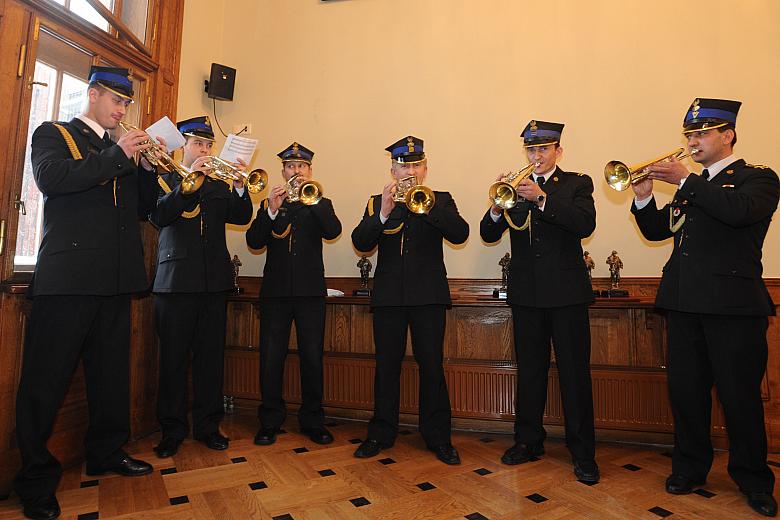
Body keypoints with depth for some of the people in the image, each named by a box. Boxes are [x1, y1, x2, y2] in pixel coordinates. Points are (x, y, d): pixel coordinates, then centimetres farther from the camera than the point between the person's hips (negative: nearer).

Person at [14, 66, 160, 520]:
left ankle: (107, 453, 27)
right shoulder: (53, 134, 7)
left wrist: (147, 166, 1)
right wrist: (117, 155, -15)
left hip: (115, 278, 6)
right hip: (68, 274, -5)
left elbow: (143, 208, 15)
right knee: (47, 379, 2)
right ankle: (37, 478, 15)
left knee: (113, 372, 12)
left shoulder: (121, 150, 20)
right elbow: (50, 178, -15)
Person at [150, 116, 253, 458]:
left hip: (215, 279, 3)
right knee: (173, 357, 3)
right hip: (176, 279, -2)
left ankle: (207, 425, 19)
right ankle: (172, 430, 16)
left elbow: (242, 217, 2)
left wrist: (239, 188, -14)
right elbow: (158, 217, -11)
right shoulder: (164, 178, 7)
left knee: (211, 356, 6)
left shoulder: (218, 183, 16)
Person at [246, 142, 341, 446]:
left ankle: (313, 421, 16)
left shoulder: (320, 204, 13)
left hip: (310, 290, -1)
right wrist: (271, 210, -12)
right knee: (270, 358, 0)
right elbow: (254, 242, 1)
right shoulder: (269, 204, 14)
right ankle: (270, 421, 16)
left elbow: (333, 231, -8)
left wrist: (312, 198, -17)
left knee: (312, 358, 1)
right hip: (275, 290, 1)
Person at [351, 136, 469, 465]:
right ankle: (381, 433, 22)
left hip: (428, 293, -1)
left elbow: (460, 234, -9)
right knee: (386, 366, 7)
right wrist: (383, 213, -17)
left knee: (432, 366, 1)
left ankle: (438, 437, 17)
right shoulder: (377, 203, 12)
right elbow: (360, 243, -2)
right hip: (388, 295, 2)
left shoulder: (440, 200, 8)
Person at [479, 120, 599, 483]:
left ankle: (582, 453, 16)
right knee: (529, 371, 12)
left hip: (566, 290, -2)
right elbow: (488, 235, 0)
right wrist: (498, 206, -21)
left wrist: (542, 199, -26)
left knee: (575, 373, 2)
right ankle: (528, 441, 26)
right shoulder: (515, 186, 10)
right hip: (526, 293, 3)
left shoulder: (577, 184, 4)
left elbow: (585, 225, -15)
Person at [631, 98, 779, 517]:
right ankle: (690, 467, 25)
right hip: (684, 301, 5)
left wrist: (686, 179, -16)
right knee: (684, 390, 9)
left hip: (733, 302, -5)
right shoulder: (691, 188, 20)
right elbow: (656, 231, 14)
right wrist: (644, 198, -2)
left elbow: (738, 210, -20)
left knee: (740, 395, 4)